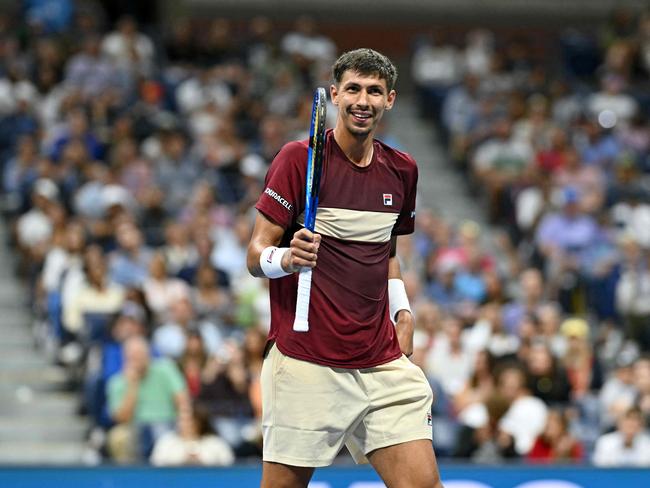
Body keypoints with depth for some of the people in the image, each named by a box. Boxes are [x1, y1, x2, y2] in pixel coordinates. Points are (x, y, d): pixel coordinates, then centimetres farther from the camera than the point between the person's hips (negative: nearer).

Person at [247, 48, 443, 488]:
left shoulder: (402, 170, 12)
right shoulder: (298, 158, -5)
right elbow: (256, 255, -6)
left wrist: (402, 311, 10)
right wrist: (286, 259, -28)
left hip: (383, 363, 5)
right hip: (306, 365, -5)